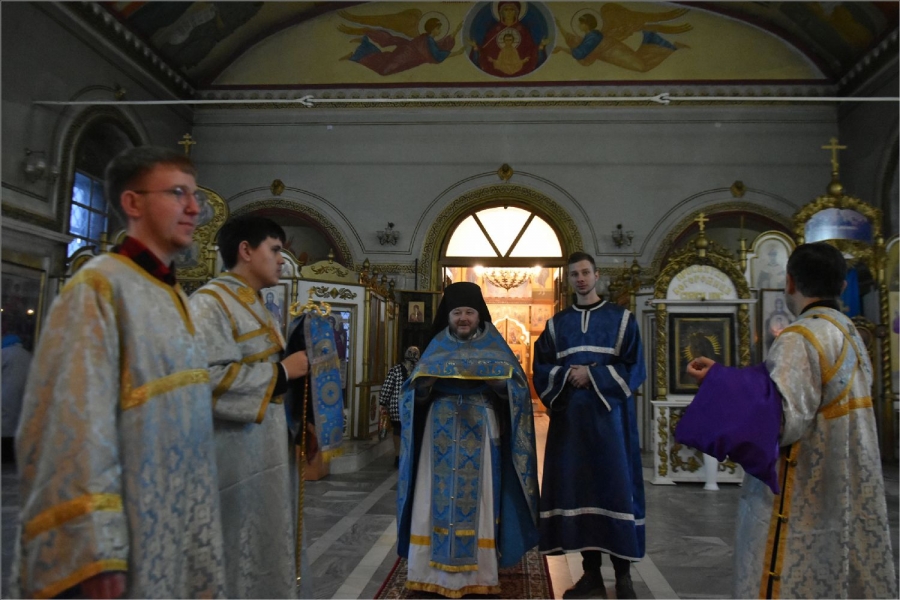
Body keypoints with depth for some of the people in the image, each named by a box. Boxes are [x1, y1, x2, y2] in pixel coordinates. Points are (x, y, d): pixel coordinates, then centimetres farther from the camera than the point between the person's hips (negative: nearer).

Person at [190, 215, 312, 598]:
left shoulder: (257, 307, 16)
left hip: (266, 450, 9)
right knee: (234, 556, 2)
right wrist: (282, 371, -18)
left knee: (265, 547, 17)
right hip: (235, 456, -9)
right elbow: (210, 378, -26)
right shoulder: (210, 303, -14)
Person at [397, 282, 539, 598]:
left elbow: (517, 387, -1)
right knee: (437, 499, 1)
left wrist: (493, 379, -19)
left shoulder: (494, 346, 7)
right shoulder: (437, 347, 11)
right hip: (440, 434, 2)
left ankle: (477, 573, 9)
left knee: (477, 501, -1)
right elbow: (414, 391, 6)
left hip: (480, 434, -1)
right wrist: (428, 379, -15)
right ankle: (434, 570, 10)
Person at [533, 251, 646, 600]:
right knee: (578, 490, 3)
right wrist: (566, 375, -12)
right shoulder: (556, 325, 12)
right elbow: (541, 370, 7)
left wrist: (593, 375, -14)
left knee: (615, 489, -3)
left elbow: (634, 368, -3)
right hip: (569, 418, 3)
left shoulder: (621, 319, 4)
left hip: (609, 417, -2)